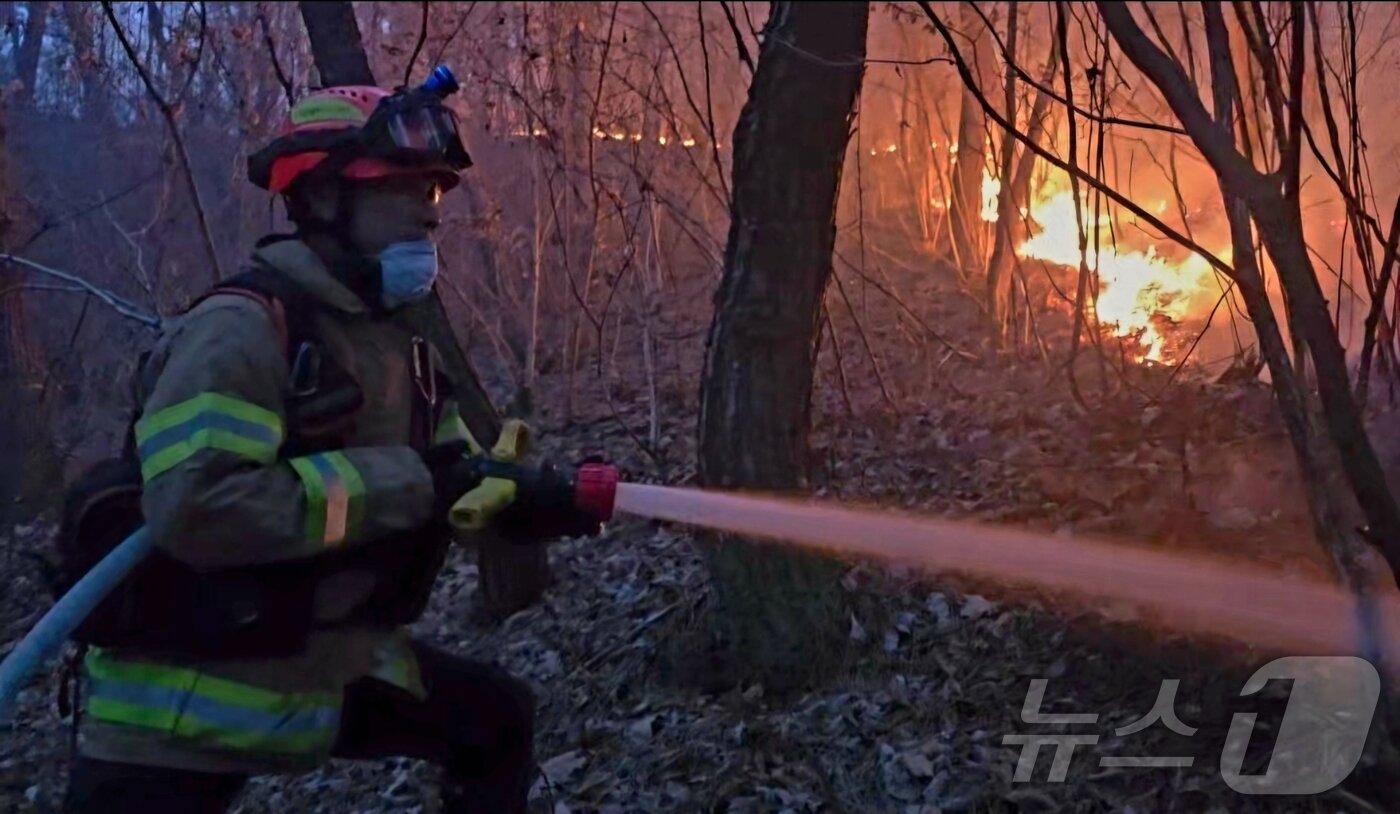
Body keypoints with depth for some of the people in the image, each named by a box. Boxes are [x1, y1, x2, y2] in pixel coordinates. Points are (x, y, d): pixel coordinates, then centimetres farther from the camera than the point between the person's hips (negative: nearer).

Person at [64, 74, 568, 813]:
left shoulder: (400, 340, 7)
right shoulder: (243, 329, -21)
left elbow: (458, 483, 10)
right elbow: (193, 507, -34)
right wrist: (402, 484, -28)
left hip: (335, 668, 9)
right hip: (182, 706, -8)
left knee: (496, 719, 16)